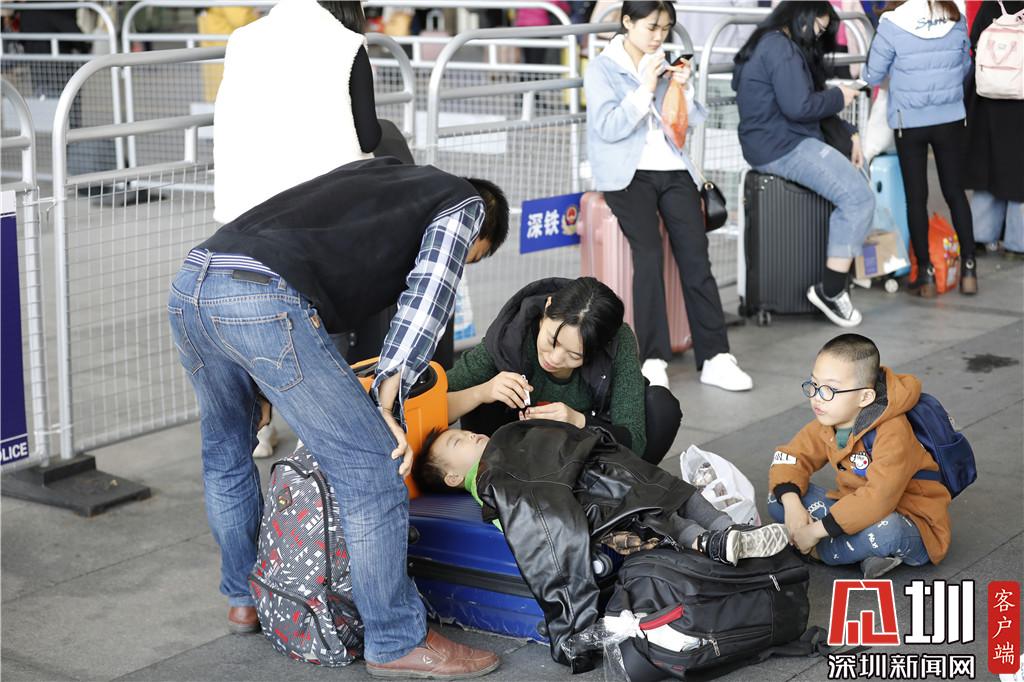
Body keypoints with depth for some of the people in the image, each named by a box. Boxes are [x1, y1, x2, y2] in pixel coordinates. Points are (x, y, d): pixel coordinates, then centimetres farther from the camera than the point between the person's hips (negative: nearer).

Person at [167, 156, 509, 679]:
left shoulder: (376, 173, 36)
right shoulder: (464, 203, 18)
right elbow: (426, 300, 0)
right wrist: (388, 400, -3)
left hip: (189, 284, 8)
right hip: (263, 301, -8)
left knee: (226, 452, 29)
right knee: (370, 468, 2)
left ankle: (243, 601, 45)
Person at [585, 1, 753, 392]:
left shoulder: (664, 64, 17)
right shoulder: (601, 69, 2)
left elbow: (691, 122, 16)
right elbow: (609, 127, -10)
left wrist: (682, 89, -1)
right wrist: (646, 89, -14)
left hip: (672, 168, 4)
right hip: (628, 174, -4)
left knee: (696, 256, -15)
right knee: (649, 253, -26)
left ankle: (715, 358, -18)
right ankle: (653, 362, -25)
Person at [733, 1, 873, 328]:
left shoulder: (769, 43, 19)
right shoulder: (782, 48, -15)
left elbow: (801, 100, 18)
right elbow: (798, 107, -23)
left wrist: (849, 133, 11)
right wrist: (838, 97, -5)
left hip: (776, 140, 11)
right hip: (782, 146, -11)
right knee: (859, 199, -16)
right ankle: (831, 291, -12)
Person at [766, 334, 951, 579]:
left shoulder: (892, 433, -28)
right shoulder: (827, 424, -2)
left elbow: (879, 498, -37)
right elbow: (789, 457, 2)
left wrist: (817, 530, -33)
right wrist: (791, 504, -19)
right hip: (858, 511, 8)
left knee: (884, 530, -43)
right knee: (778, 500, -7)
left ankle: (816, 551, -15)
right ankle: (868, 550, -18)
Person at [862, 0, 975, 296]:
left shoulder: (892, 24, -15)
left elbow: (872, 76, -6)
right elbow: (965, 68, 9)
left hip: (909, 123, -2)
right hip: (951, 119, 2)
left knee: (916, 197, 8)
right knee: (955, 192, 12)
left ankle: (926, 274, 10)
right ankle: (968, 269, 13)